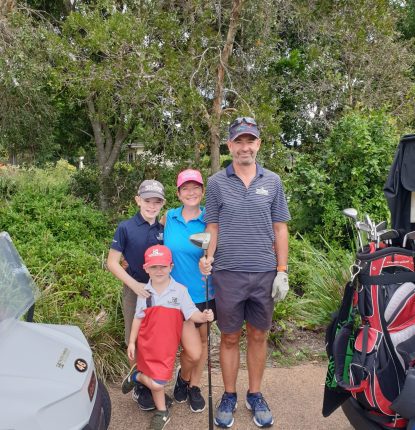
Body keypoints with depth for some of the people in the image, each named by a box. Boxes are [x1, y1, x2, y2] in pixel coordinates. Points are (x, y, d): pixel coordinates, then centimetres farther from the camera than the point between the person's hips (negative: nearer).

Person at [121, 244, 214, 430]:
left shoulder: (180, 290, -8)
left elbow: (191, 313, -11)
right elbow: (138, 318, 7)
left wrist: (204, 316, -32)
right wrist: (131, 342, 7)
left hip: (168, 344, 0)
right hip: (147, 343, 1)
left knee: (158, 381, 0)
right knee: (155, 383, 0)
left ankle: (137, 376, 32)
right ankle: (162, 412, 31)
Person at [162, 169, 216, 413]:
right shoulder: (168, 217, -4)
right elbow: (160, 245, 15)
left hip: (204, 293, 1)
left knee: (202, 340, 18)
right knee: (193, 352, -5)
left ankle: (194, 386, 45)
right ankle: (183, 377, 33)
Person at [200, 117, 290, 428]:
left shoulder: (272, 181, 5)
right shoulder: (217, 183, 2)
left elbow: (280, 229, 6)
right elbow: (213, 227, 4)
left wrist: (282, 271, 1)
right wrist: (208, 257, -13)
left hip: (264, 274, 1)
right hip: (228, 273, -1)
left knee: (258, 336, 13)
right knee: (230, 338, 11)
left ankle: (255, 395, 32)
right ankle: (229, 397, 29)